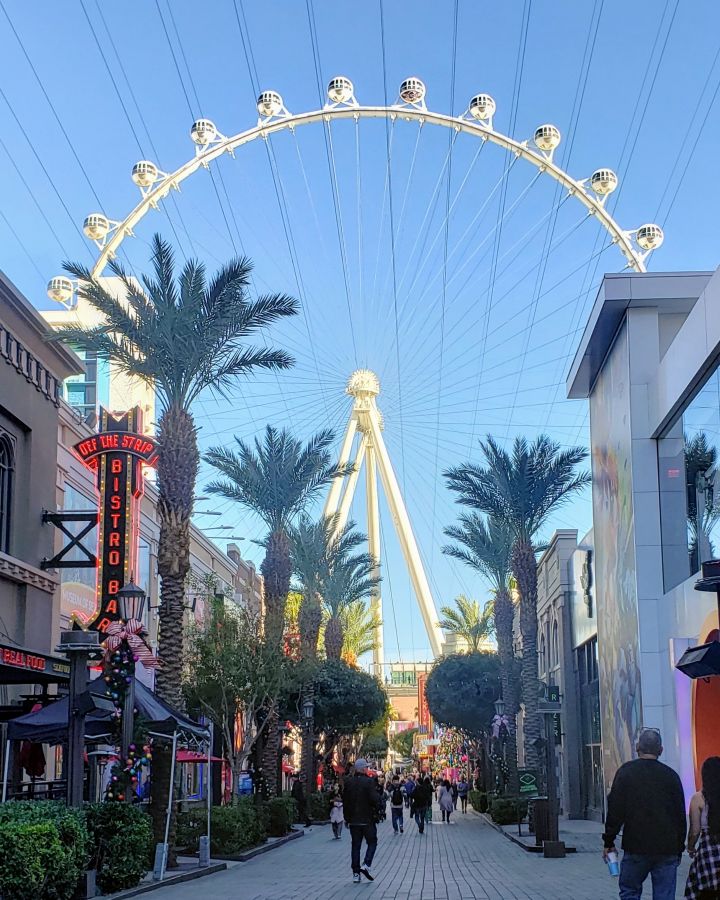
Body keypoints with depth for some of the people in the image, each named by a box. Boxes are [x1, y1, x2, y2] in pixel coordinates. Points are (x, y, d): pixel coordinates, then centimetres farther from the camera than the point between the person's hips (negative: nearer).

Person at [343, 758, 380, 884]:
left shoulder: (348, 783, 3)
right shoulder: (369, 782, -12)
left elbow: (345, 801, 7)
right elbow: (374, 800, -19)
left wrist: (347, 818, 15)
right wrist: (376, 812, 0)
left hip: (353, 820, 4)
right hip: (368, 819, -4)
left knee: (355, 845, 9)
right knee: (372, 842, 11)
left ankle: (356, 873, 7)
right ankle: (366, 865, -7)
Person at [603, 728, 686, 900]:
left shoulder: (626, 772, -2)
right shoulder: (671, 775, 5)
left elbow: (615, 810, -4)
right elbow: (680, 816, 10)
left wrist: (608, 842, 2)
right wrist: (679, 848, 18)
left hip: (636, 848, -2)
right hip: (667, 849, 2)